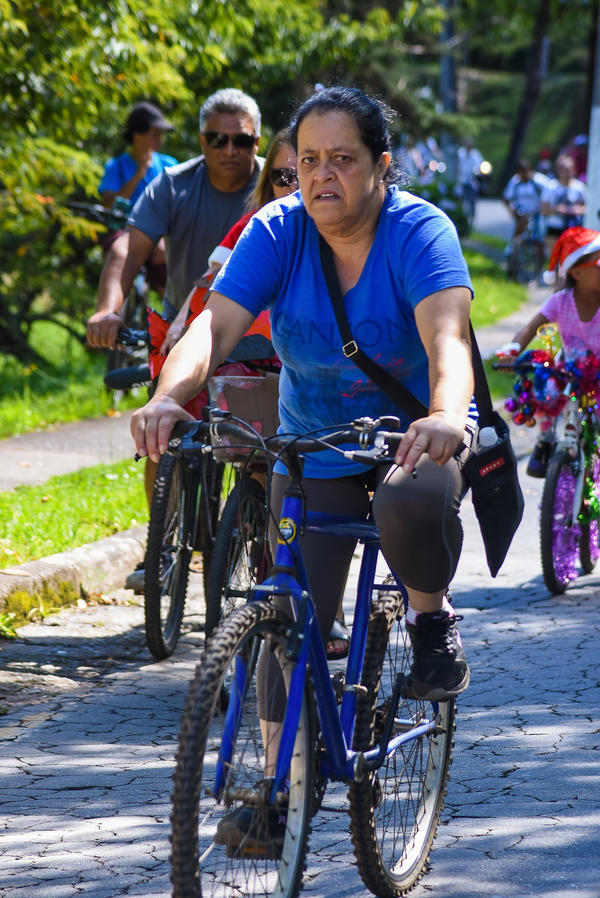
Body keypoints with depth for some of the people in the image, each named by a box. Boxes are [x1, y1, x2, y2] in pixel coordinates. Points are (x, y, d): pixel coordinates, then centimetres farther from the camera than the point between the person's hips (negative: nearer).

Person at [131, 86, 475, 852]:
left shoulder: (419, 231, -21)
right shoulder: (277, 233, -13)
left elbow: (446, 337, -38)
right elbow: (216, 324, -25)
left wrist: (445, 417, -59)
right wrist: (168, 398, -47)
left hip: (415, 435, -3)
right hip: (314, 448, 3)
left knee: (414, 502, -38)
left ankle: (430, 614, -8)